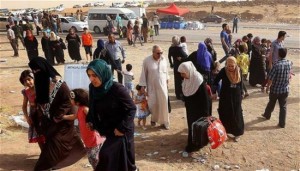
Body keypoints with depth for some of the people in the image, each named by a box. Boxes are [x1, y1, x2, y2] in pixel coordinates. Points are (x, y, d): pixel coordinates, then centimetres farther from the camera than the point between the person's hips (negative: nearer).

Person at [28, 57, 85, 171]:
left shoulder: (58, 83, -22)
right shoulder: (39, 81, -1)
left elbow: (67, 101, -17)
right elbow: (39, 102, 9)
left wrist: (57, 117, -17)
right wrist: (41, 118, 7)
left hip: (61, 121, -7)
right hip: (48, 120, 7)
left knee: (54, 143, -1)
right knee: (51, 141, 16)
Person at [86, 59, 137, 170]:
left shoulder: (117, 89, -26)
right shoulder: (93, 88, -8)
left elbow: (132, 109, -19)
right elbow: (93, 107, 10)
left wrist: (122, 128, -21)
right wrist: (90, 120, -3)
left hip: (120, 131, -6)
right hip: (108, 130, 6)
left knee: (106, 156, -8)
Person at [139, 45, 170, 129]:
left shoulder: (164, 59, -4)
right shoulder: (147, 61, -14)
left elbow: (166, 71, 9)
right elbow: (144, 74, -8)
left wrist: (167, 81, 15)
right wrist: (143, 86, -8)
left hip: (162, 86, 3)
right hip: (151, 87, -2)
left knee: (163, 104, 3)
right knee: (153, 104, 5)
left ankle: (164, 121, 16)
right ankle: (153, 119, 32)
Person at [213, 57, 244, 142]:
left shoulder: (238, 71, -5)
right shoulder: (223, 71, -14)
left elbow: (241, 84, 7)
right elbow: (216, 81, -8)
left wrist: (240, 96, 9)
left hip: (236, 97, 2)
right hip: (225, 97, -2)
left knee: (236, 115, 9)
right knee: (225, 115, 9)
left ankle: (237, 133, 23)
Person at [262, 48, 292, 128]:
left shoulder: (277, 65, -22)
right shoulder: (289, 63, -6)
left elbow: (270, 78, -19)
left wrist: (268, 87, -6)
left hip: (275, 89, -3)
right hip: (285, 89, 3)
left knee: (271, 104, 20)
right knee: (283, 106, 11)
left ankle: (267, 115, 43)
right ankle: (282, 123, 15)